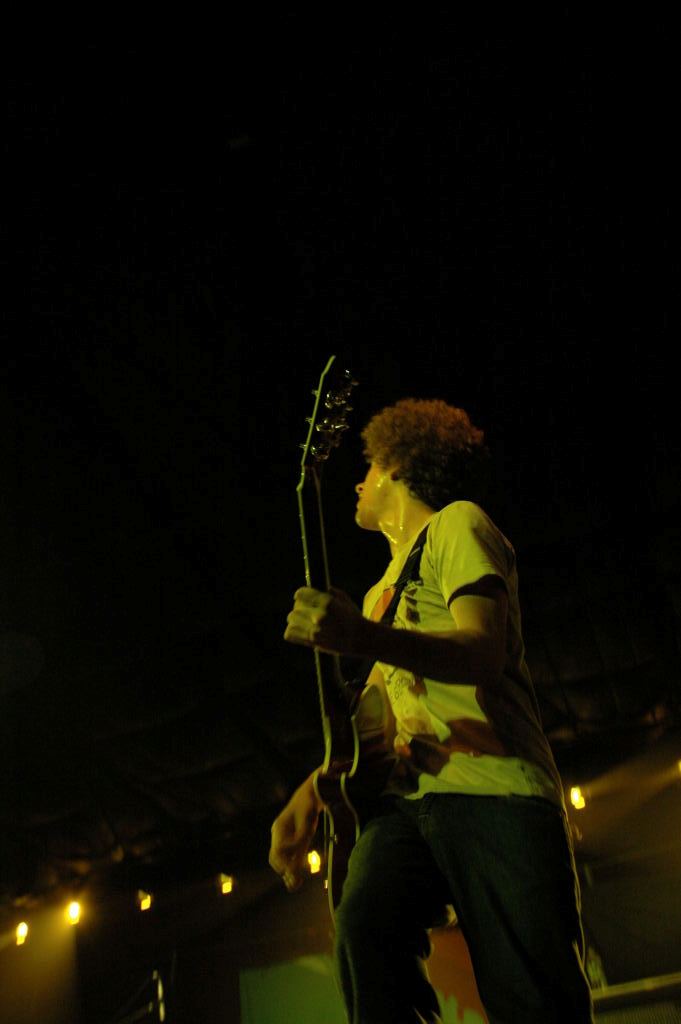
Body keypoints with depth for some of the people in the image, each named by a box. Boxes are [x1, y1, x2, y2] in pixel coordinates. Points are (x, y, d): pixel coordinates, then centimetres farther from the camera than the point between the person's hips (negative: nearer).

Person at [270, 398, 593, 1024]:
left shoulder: (457, 523, 7)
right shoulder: (382, 591, 31)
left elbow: (484, 655, -12)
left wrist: (362, 638, -29)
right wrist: (312, 792, 13)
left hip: (495, 790, -5)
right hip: (411, 795, 6)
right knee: (365, 925, -24)